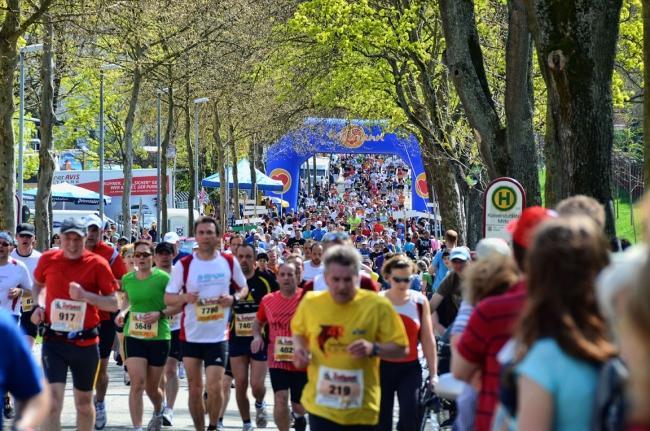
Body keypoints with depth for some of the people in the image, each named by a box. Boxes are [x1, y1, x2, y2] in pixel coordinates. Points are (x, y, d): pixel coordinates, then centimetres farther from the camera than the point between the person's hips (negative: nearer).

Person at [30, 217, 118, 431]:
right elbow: (37, 285, 21)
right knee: (53, 401, -14)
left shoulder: (97, 264, -7)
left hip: (85, 342, 0)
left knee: (84, 402, 15)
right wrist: (36, 306, 1)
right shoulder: (48, 259, -1)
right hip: (54, 341, 0)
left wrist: (85, 295, -21)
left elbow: (113, 304, -6)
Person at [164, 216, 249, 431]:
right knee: (195, 388, 8)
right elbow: (168, 298, -2)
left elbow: (243, 288, 12)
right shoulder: (184, 264, -5)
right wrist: (185, 297, -24)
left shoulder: (229, 262, 0)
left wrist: (234, 297, -10)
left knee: (215, 387, -8)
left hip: (218, 335, -1)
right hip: (191, 335, 1)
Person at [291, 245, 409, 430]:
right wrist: (299, 348, -3)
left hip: (361, 408, -1)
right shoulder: (310, 302, -2)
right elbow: (298, 331, 19)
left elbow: (401, 349, -5)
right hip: (320, 404, 1)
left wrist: (373, 348, -23)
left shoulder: (378, 306, -10)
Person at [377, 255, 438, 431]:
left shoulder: (419, 301, 0)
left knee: (410, 416, -17)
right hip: (383, 367, 0)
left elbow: (428, 340, 4)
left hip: (410, 368, 0)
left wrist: (433, 373, 3)